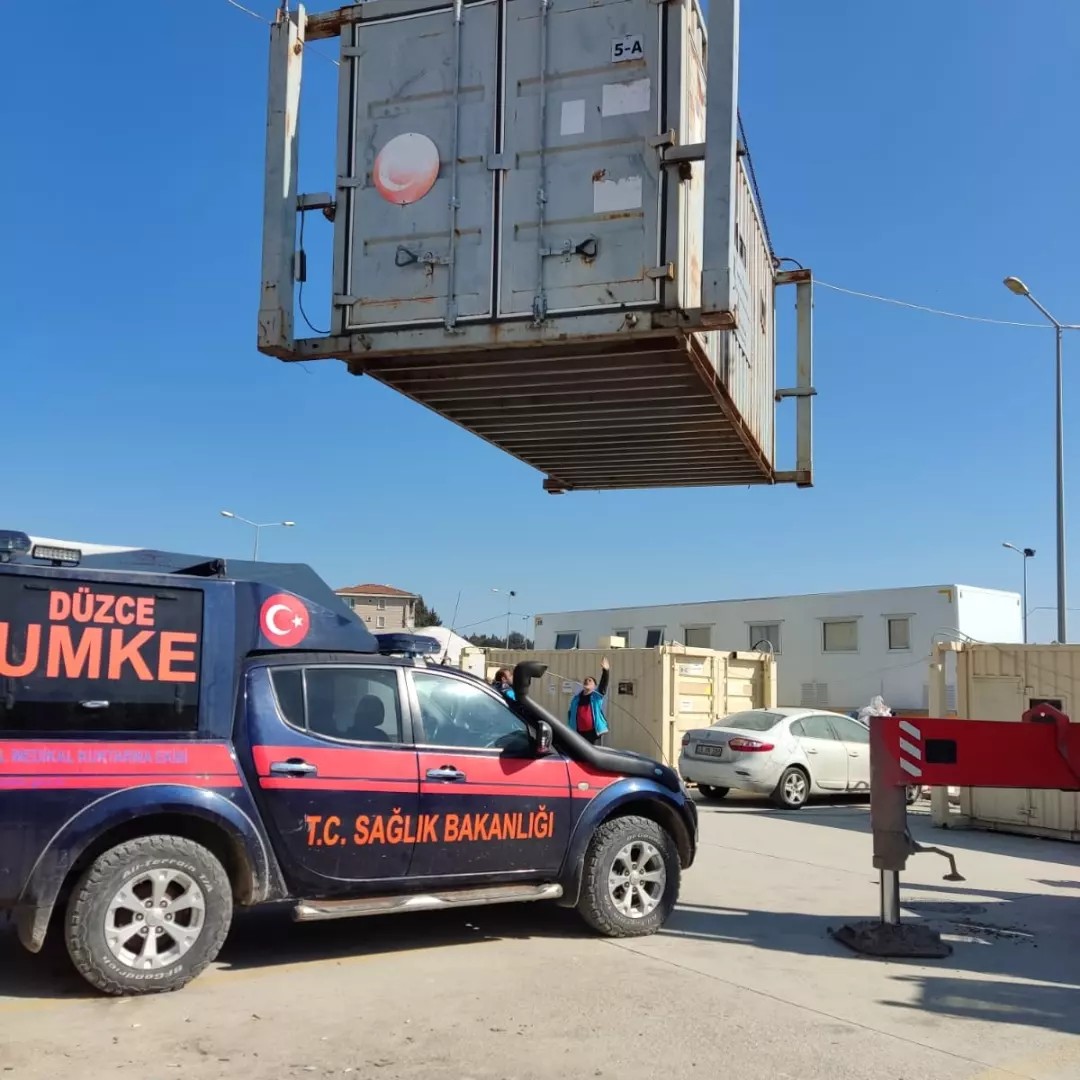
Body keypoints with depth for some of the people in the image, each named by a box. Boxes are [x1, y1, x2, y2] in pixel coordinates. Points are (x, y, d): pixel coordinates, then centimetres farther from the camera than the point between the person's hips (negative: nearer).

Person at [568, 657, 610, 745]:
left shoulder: (597, 695, 1)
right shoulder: (576, 698, 11)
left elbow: (604, 683, -15)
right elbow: (571, 715, 15)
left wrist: (606, 670, -33)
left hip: (595, 732, -3)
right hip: (579, 733, 3)